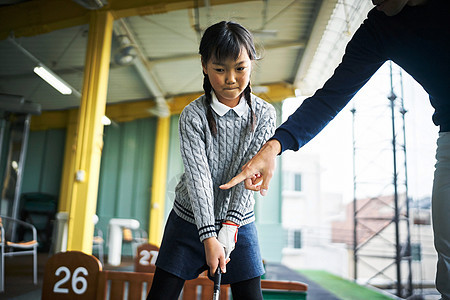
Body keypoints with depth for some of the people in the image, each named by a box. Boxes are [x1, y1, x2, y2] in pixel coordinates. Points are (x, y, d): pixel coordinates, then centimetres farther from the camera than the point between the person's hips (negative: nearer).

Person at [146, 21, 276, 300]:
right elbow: (197, 175, -19)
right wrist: (208, 237, -24)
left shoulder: (264, 114, -6)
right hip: (191, 219, -1)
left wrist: (229, 226, -19)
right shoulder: (193, 115, -11)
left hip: (238, 222, 1)